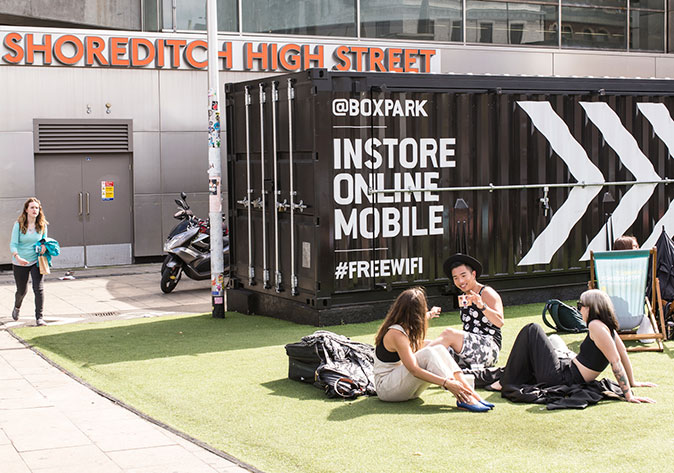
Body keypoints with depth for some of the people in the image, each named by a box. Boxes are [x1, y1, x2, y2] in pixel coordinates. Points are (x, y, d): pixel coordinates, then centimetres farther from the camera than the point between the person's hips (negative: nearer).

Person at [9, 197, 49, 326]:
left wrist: (44, 245, -10)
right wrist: (17, 257, -32)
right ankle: (17, 307, 48)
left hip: (36, 261, 1)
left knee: (38, 288, -15)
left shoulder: (42, 225, -2)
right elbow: (13, 244, -13)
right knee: (21, 290, 14)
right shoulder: (19, 225, -10)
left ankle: (39, 318, -10)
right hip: (20, 263, -1)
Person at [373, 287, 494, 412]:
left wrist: (429, 315, 52)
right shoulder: (396, 335, -23)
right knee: (428, 353, -28)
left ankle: (473, 395, -22)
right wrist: (446, 383, -37)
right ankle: (463, 399, -36)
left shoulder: (404, 328, 7)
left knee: (439, 349, -9)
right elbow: (414, 370, -32)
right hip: (386, 388, -9)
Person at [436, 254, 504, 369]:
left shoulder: (487, 293, -3)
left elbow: (500, 322, -18)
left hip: (489, 346, -8)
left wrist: (482, 306, -33)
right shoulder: (463, 297, 20)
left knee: (448, 333, -26)